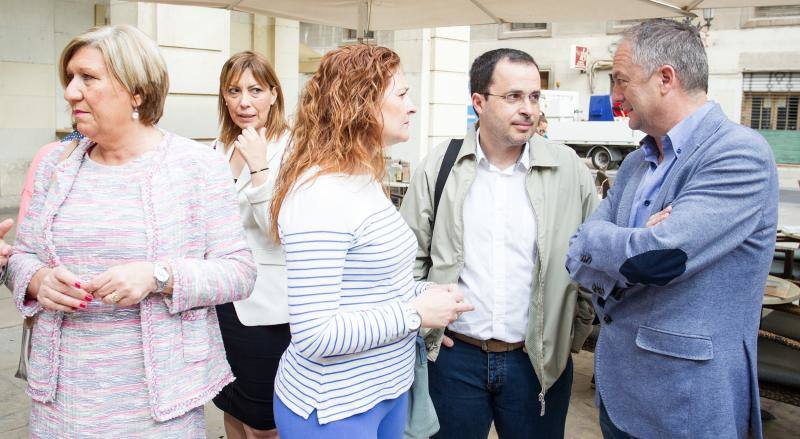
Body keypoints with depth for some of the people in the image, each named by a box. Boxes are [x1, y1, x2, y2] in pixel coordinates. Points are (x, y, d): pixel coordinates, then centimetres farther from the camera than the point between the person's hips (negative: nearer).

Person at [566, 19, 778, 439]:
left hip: (686, 402, -7)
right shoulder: (635, 163, 7)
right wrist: (634, 248, -17)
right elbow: (580, 260, 2)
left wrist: (592, 239, -9)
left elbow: (656, 256, -28)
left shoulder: (741, 154, -17)